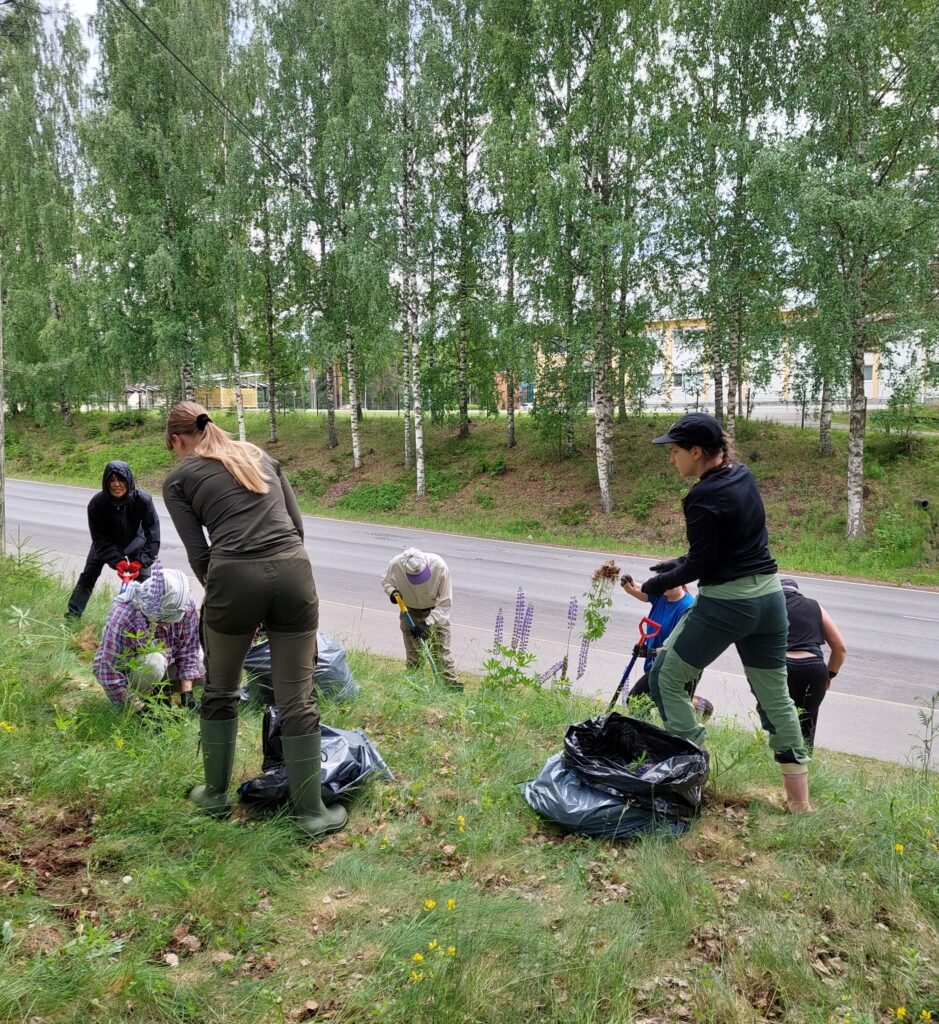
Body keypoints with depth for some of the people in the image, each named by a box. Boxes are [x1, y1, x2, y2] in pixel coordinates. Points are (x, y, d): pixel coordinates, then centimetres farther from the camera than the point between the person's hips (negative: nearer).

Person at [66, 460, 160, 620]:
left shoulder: (142, 499, -33)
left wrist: (141, 560, -37)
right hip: (106, 542, 1)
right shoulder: (96, 504, -30)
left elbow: (152, 532, -29)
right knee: (88, 576, -3)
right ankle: (72, 616, 8)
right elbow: (100, 538, -24)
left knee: (144, 580, -9)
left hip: (134, 540, -1)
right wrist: (116, 561, -35)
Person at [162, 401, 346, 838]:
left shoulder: (178, 478, 13)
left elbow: (198, 553, 5)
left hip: (235, 578, -2)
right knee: (297, 699, 10)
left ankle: (216, 793, 38)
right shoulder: (259, 455, 23)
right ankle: (311, 812, 17)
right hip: (294, 572, 3)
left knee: (220, 691, 22)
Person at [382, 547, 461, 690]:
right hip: (410, 611, 2)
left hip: (435, 612, -2)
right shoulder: (395, 564, -30)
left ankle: (452, 681, 0)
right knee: (412, 651, 9)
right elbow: (386, 581, -3)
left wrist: (428, 623, -33)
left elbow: (445, 603, -26)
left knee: (442, 649, -7)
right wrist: (392, 591, -27)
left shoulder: (439, 566, -35)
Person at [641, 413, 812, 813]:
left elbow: (701, 564, -14)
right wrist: (680, 563, 14)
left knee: (665, 679, 8)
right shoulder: (743, 476, 7)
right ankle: (800, 803, 22)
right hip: (769, 595, 9)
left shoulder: (704, 498, -19)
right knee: (775, 696, 15)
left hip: (726, 603, -8)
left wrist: (660, 583, 1)